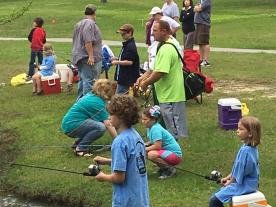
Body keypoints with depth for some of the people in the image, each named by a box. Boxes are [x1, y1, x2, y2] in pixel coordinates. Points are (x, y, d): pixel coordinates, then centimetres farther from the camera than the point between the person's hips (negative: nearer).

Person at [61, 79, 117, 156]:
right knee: (101, 127, -22)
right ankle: (80, 148, -11)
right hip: (71, 126, -10)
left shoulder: (91, 95, 12)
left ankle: (77, 144, 13)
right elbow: (108, 124, -18)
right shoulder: (98, 103, -15)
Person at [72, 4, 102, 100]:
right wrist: (91, 56, -24)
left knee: (82, 80, 16)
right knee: (89, 81, -9)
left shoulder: (79, 24, 19)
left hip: (79, 57, 10)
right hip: (89, 59, -10)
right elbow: (88, 41, -23)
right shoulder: (90, 24, -13)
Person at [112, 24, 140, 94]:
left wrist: (117, 62, -16)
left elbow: (130, 62, -24)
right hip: (123, 78, 10)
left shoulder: (131, 46, -18)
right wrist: (117, 59, 11)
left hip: (127, 79, -10)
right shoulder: (126, 45, 14)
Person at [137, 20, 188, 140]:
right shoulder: (172, 44, 13)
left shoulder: (166, 49, -21)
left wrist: (146, 83, -12)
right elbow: (156, 67, 18)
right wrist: (143, 77, 8)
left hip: (169, 96, -10)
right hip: (173, 94, 10)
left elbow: (160, 72, -27)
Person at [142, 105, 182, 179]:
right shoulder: (150, 128, 6)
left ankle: (170, 169, -11)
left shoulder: (156, 129, -22)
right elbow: (153, 141, 17)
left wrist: (145, 149, -16)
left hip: (175, 155, -10)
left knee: (151, 155, -30)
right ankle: (163, 168, 13)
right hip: (166, 151, 10)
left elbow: (157, 146, -27)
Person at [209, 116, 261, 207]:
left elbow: (240, 172, -20)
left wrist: (230, 182, -3)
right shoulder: (252, 147, 4)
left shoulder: (245, 150, -27)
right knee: (216, 195, 20)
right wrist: (228, 177, 13)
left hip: (244, 186, -10)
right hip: (249, 184, 10)